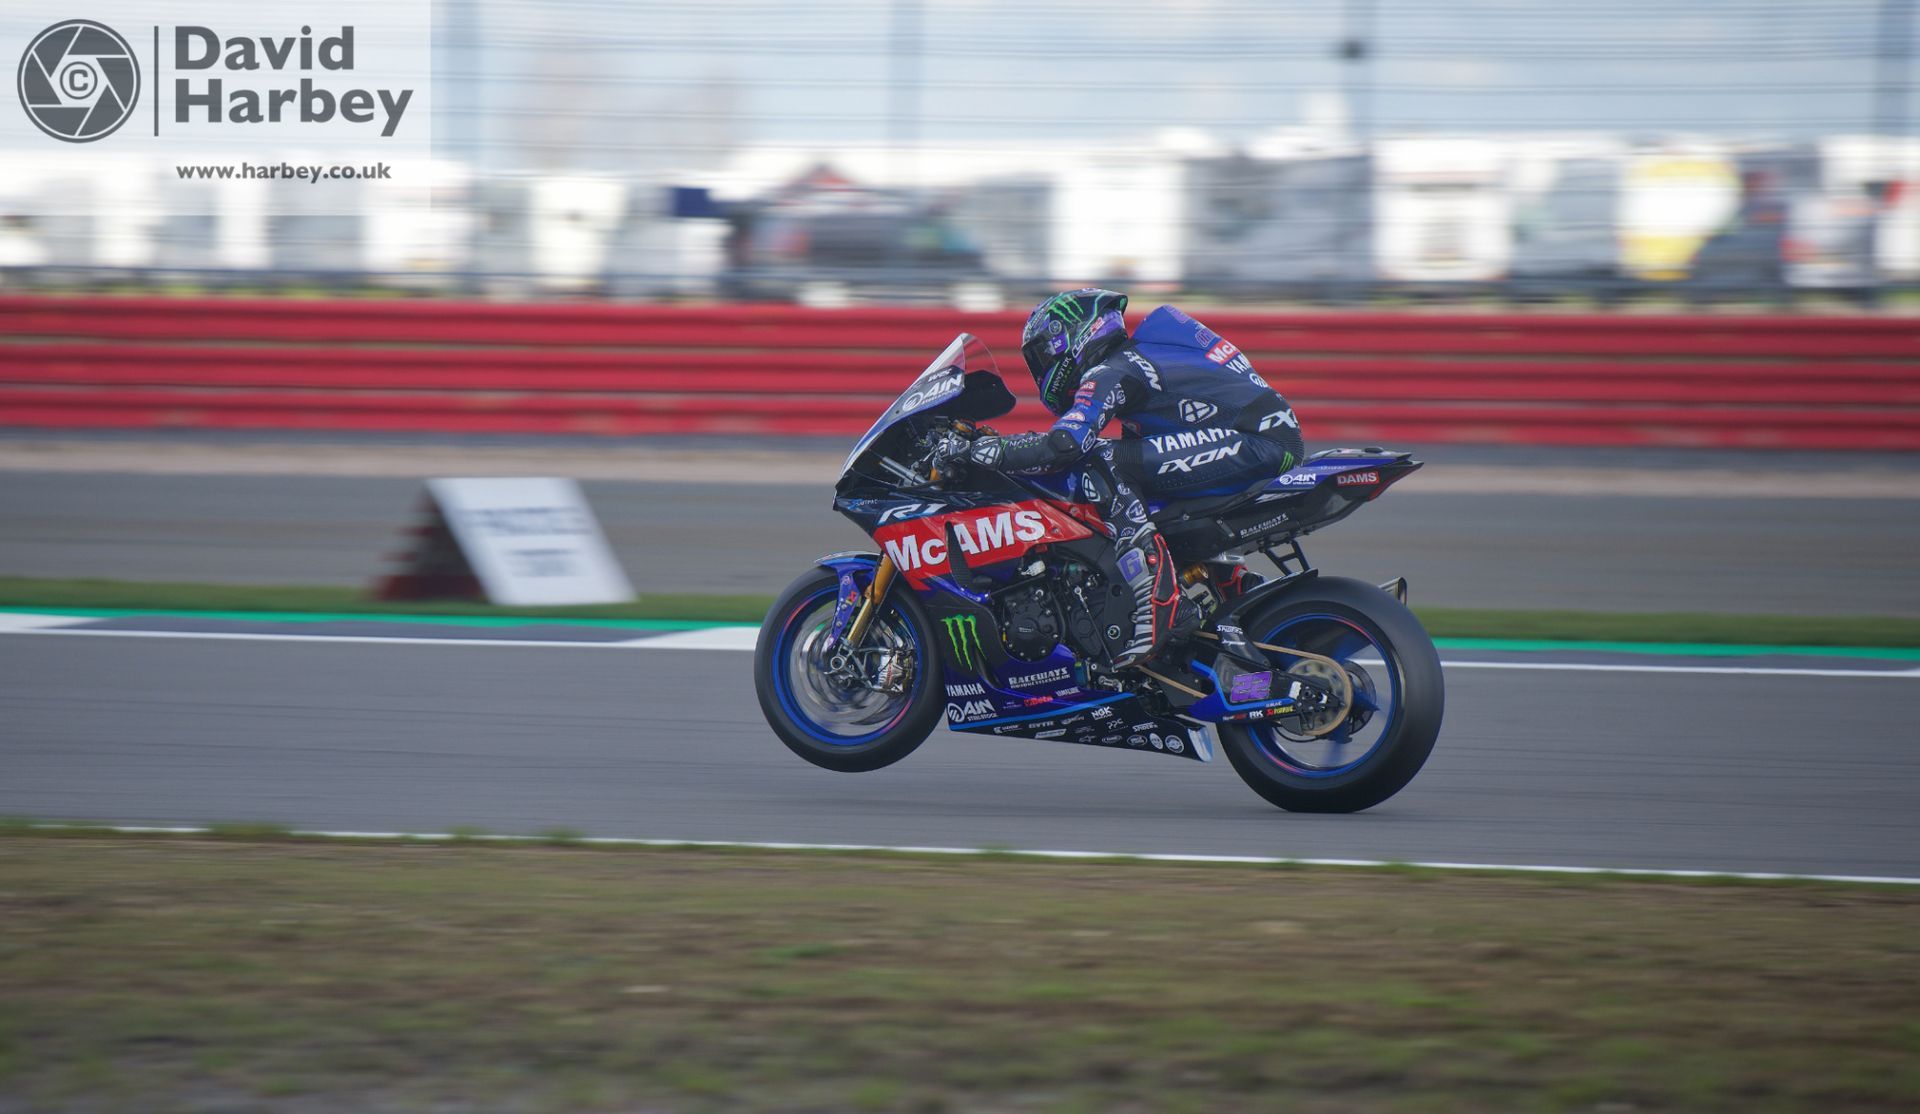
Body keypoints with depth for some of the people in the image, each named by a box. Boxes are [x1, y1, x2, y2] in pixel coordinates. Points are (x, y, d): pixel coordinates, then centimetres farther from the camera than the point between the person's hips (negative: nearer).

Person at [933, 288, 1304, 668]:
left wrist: (972, 450, -15)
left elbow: (1063, 445, -22)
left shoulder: (1109, 373, -9)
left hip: (1258, 442, -10)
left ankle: (1159, 607, -24)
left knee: (1106, 464, -18)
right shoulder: (1132, 359, 20)